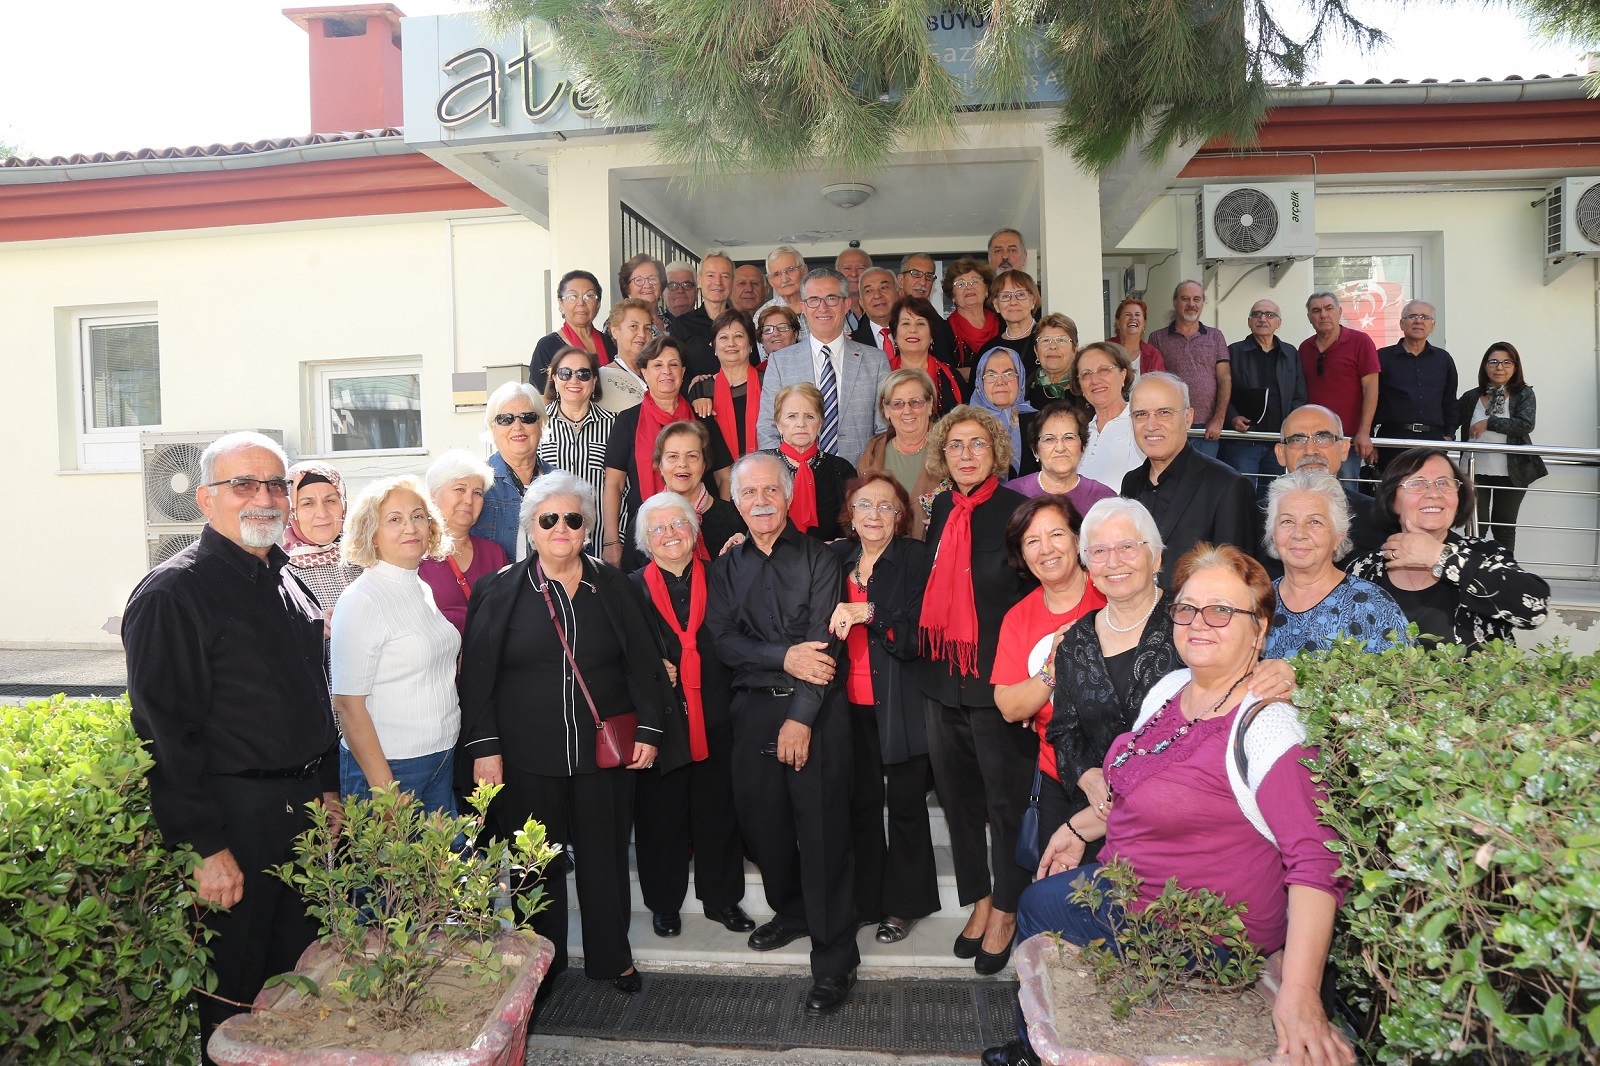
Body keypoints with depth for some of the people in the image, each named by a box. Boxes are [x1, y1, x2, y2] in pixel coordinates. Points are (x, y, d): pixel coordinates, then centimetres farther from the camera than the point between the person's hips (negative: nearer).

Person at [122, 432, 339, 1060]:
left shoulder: (289, 583, 10)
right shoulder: (172, 593, -14)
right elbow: (164, 733, -18)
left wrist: (327, 787, 15)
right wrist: (205, 847, -20)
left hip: (305, 811, 7)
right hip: (236, 819, -7)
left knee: (303, 971, 19)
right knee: (236, 991, 8)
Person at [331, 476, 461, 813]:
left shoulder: (424, 590, 8)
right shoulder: (361, 601, -14)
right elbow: (347, 704, -16)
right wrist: (383, 787, -18)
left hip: (443, 759, 7)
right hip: (388, 765, -7)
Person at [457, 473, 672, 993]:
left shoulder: (612, 586, 4)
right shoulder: (502, 591, -1)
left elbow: (643, 663, 6)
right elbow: (477, 675, -2)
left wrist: (649, 730, 0)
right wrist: (483, 747, -8)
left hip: (604, 750, 1)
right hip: (527, 756, -1)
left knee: (606, 855, 10)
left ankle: (611, 957, 29)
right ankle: (540, 965, 29)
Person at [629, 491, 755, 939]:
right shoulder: (632, 588, 2)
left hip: (715, 717, 1)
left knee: (718, 809, 11)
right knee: (661, 813, 9)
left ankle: (722, 897, 29)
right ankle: (664, 902, 28)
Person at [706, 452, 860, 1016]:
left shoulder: (818, 558, 0)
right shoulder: (727, 567, 11)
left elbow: (824, 641, -8)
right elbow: (723, 640, -1)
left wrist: (801, 717, -15)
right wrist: (784, 657, -15)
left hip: (814, 709, -4)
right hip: (753, 710, 4)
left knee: (823, 829, -4)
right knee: (762, 819, 10)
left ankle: (834, 958, 7)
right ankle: (791, 911, 36)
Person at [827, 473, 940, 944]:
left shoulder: (915, 557, -6)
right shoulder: (837, 557, 7)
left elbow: (918, 634, -14)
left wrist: (866, 614, -21)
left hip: (901, 704, -4)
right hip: (852, 702, 4)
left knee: (905, 803, 7)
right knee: (861, 801, 10)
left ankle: (904, 903, 22)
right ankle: (863, 900, 24)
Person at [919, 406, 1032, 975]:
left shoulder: (1016, 510, -9)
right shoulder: (940, 510, 7)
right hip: (944, 678, 6)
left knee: (1006, 800, 7)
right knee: (957, 796, 16)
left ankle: (1005, 910, 26)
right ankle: (978, 899, 34)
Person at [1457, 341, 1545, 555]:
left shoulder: (1524, 394, -2)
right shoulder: (1471, 397, 3)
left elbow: (1526, 424, -17)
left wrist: (1489, 423, -20)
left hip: (1511, 472, -1)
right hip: (1476, 471, 1)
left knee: (1505, 526, 9)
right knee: (1476, 525, 0)